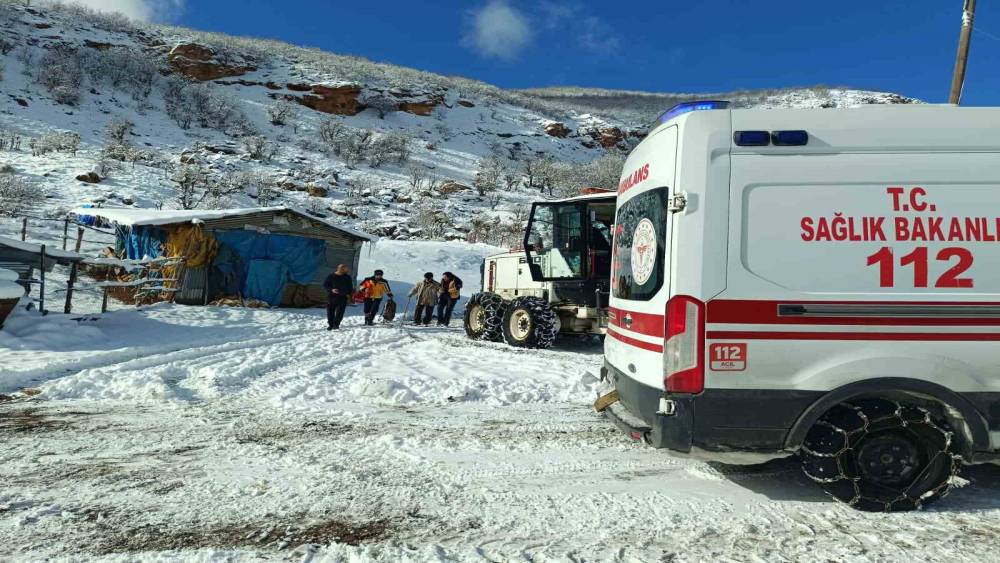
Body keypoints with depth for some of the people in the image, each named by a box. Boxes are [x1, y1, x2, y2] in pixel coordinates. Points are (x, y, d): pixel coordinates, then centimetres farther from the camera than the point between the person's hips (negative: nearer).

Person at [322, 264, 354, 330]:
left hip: (342, 297, 1)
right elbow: (325, 285, 0)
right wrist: (331, 290, -16)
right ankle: (330, 324, 17)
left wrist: (349, 293, 2)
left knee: (339, 312, -10)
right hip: (331, 297, -1)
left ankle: (336, 324, -3)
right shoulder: (331, 276, 0)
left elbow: (350, 287, 17)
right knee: (330, 312, 3)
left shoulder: (347, 277, 8)